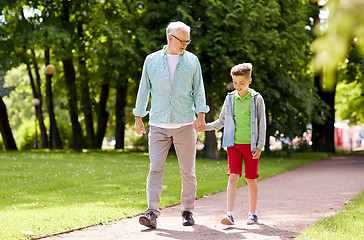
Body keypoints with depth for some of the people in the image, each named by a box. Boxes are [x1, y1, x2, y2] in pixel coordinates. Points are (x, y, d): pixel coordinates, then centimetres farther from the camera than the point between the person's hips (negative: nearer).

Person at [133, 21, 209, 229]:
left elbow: (198, 89, 7)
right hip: (159, 124, 0)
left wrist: (201, 115, -4)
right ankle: (152, 213, -11)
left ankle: (188, 212, 14)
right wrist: (138, 117, 10)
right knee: (156, 169, -8)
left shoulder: (192, 60, 8)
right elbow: (144, 89, 11)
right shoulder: (152, 60, 7)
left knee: (188, 171, 3)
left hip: (185, 124, 1)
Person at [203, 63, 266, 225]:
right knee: (233, 177, -9)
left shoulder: (256, 99, -1)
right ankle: (230, 215, -14)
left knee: (251, 179, 6)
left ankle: (253, 213, 20)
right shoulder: (230, 98, 7)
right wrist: (206, 126, 0)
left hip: (251, 145, -2)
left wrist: (259, 146, -6)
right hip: (234, 144, 2)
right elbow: (222, 120, 16)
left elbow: (261, 124, 0)